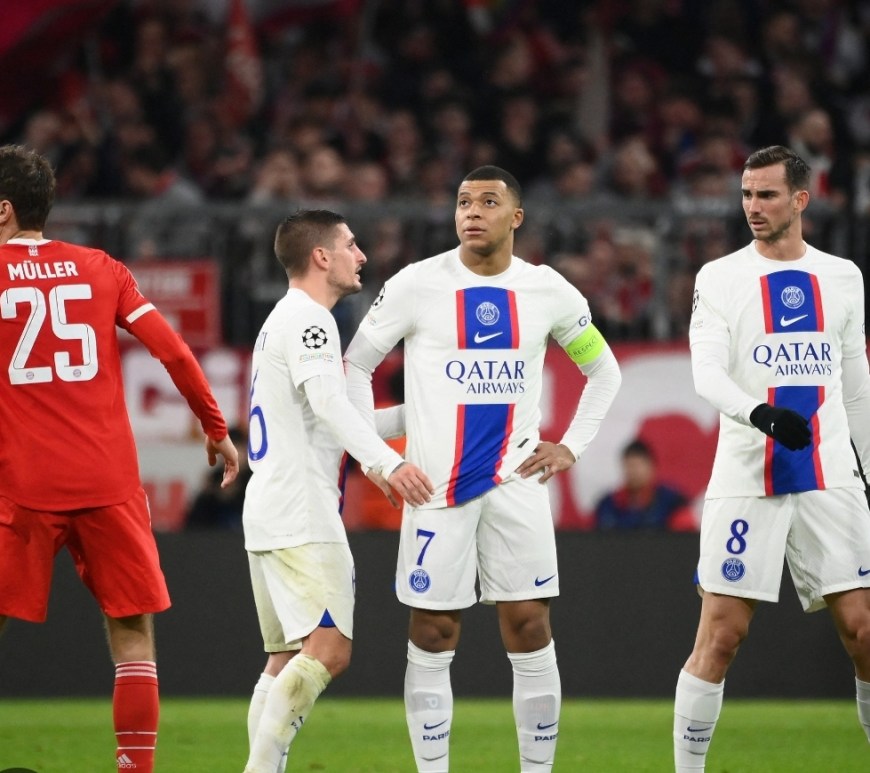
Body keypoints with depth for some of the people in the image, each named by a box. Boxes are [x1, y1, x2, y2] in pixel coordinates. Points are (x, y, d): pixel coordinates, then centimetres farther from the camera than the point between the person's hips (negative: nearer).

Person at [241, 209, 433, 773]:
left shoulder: (286, 320, 25)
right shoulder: (307, 317, -8)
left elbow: (333, 422, 30)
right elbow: (328, 402, -25)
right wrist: (387, 462, -37)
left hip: (271, 515, 11)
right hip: (301, 516, -11)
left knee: (289, 660, 9)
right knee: (329, 649, -17)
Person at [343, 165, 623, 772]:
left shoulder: (547, 290, 5)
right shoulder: (418, 284, -2)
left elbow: (604, 370, 19)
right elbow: (356, 365, 7)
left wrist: (572, 447, 9)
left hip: (516, 481, 2)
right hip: (436, 487, -1)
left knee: (530, 632, -2)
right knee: (432, 641, 0)